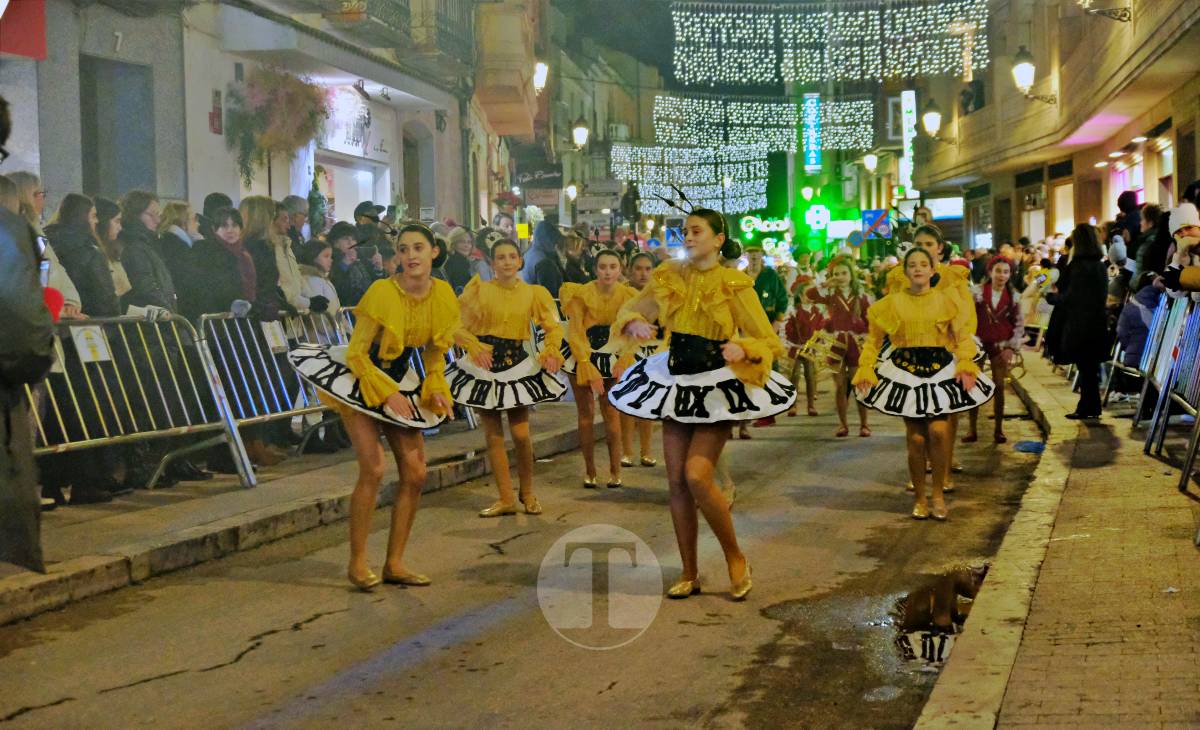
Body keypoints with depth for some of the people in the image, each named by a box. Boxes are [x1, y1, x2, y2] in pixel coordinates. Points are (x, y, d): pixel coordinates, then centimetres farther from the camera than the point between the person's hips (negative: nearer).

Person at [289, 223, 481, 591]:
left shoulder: (442, 294, -7)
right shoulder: (383, 292, -23)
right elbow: (356, 353, -18)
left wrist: (436, 388, -6)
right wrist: (387, 394, -22)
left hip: (401, 381, 6)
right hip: (361, 378, -6)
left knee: (415, 473, 0)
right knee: (373, 468, -18)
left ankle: (395, 563, 12)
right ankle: (357, 563, -4)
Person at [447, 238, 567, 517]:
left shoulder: (532, 293, 2)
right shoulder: (479, 289, -2)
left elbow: (553, 327, 0)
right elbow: (460, 325, -5)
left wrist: (551, 351, -19)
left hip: (518, 365, 0)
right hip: (484, 365, 0)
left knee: (521, 433, -5)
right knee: (493, 434, 2)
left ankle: (527, 492, 18)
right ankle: (506, 498, 10)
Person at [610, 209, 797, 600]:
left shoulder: (734, 284, -9)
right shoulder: (668, 277, 3)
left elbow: (768, 341, -9)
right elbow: (630, 309, 14)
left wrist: (742, 349, -30)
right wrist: (634, 322, -10)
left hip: (719, 388, -5)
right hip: (675, 382, 5)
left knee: (697, 476, -18)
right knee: (676, 482, 5)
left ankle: (736, 558, 4)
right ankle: (689, 574, 17)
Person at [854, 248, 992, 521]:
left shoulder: (946, 299, 5)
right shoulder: (892, 302, 6)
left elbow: (963, 335, 2)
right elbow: (874, 339, 9)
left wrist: (965, 365, -12)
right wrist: (866, 369, -3)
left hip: (941, 371, 0)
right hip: (904, 371, 0)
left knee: (938, 431, -15)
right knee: (915, 438, -1)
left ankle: (939, 493, 4)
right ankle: (919, 498, 14)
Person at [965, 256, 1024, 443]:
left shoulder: (1013, 296, -1)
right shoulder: (978, 293, -5)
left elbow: (1019, 324, 1)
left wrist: (1011, 347, -8)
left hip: (1001, 346, 0)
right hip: (979, 344, 0)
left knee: (999, 387, 4)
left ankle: (998, 430, 12)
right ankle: (972, 430, 6)